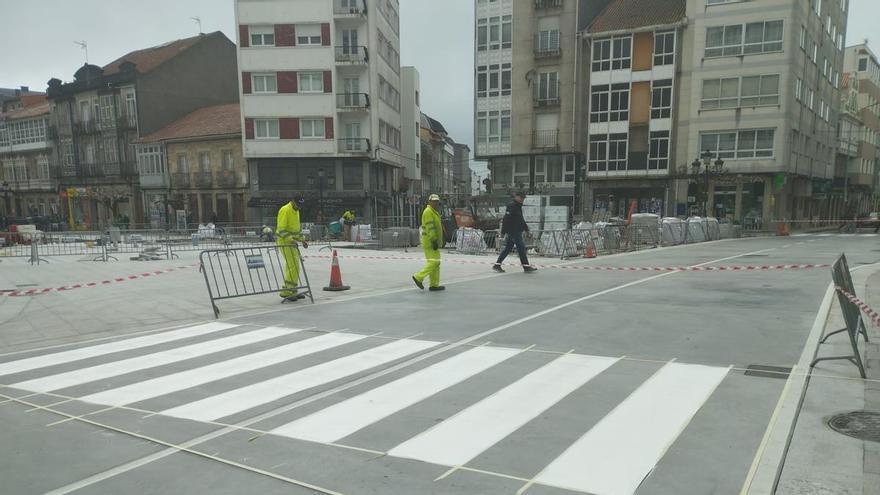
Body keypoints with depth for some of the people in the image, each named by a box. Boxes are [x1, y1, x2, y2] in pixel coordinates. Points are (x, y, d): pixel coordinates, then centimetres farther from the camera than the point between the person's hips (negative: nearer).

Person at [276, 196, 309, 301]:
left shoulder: (296, 211, 15)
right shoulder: (285, 210, -14)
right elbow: (281, 229, -19)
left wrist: (302, 239, 16)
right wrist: (290, 239, -28)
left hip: (292, 241, 9)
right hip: (284, 241, -9)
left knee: (291, 266, 12)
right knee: (293, 265, -15)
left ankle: (291, 291, 20)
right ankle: (287, 292, -12)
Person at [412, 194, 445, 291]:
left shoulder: (433, 212, 20)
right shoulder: (428, 212, -13)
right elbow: (430, 227, -22)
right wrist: (434, 241, -26)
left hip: (432, 242, 10)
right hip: (430, 242, -10)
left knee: (434, 263, 8)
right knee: (434, 262, -11)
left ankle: (434, 285, 9)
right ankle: (419, 277, -7)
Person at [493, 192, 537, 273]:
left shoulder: (518, 206, 18)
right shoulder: (511, 206, -13)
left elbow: (521, 219, 28)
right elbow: (506, 219, -18)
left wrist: (526, 227, 23)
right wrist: (503, 232, -21)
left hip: (517, 231, 10)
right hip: (513, 231, -10)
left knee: (508, 248, 10)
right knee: (521, 247, -9)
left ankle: (497, 265, 13)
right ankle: (526, 267, -5)